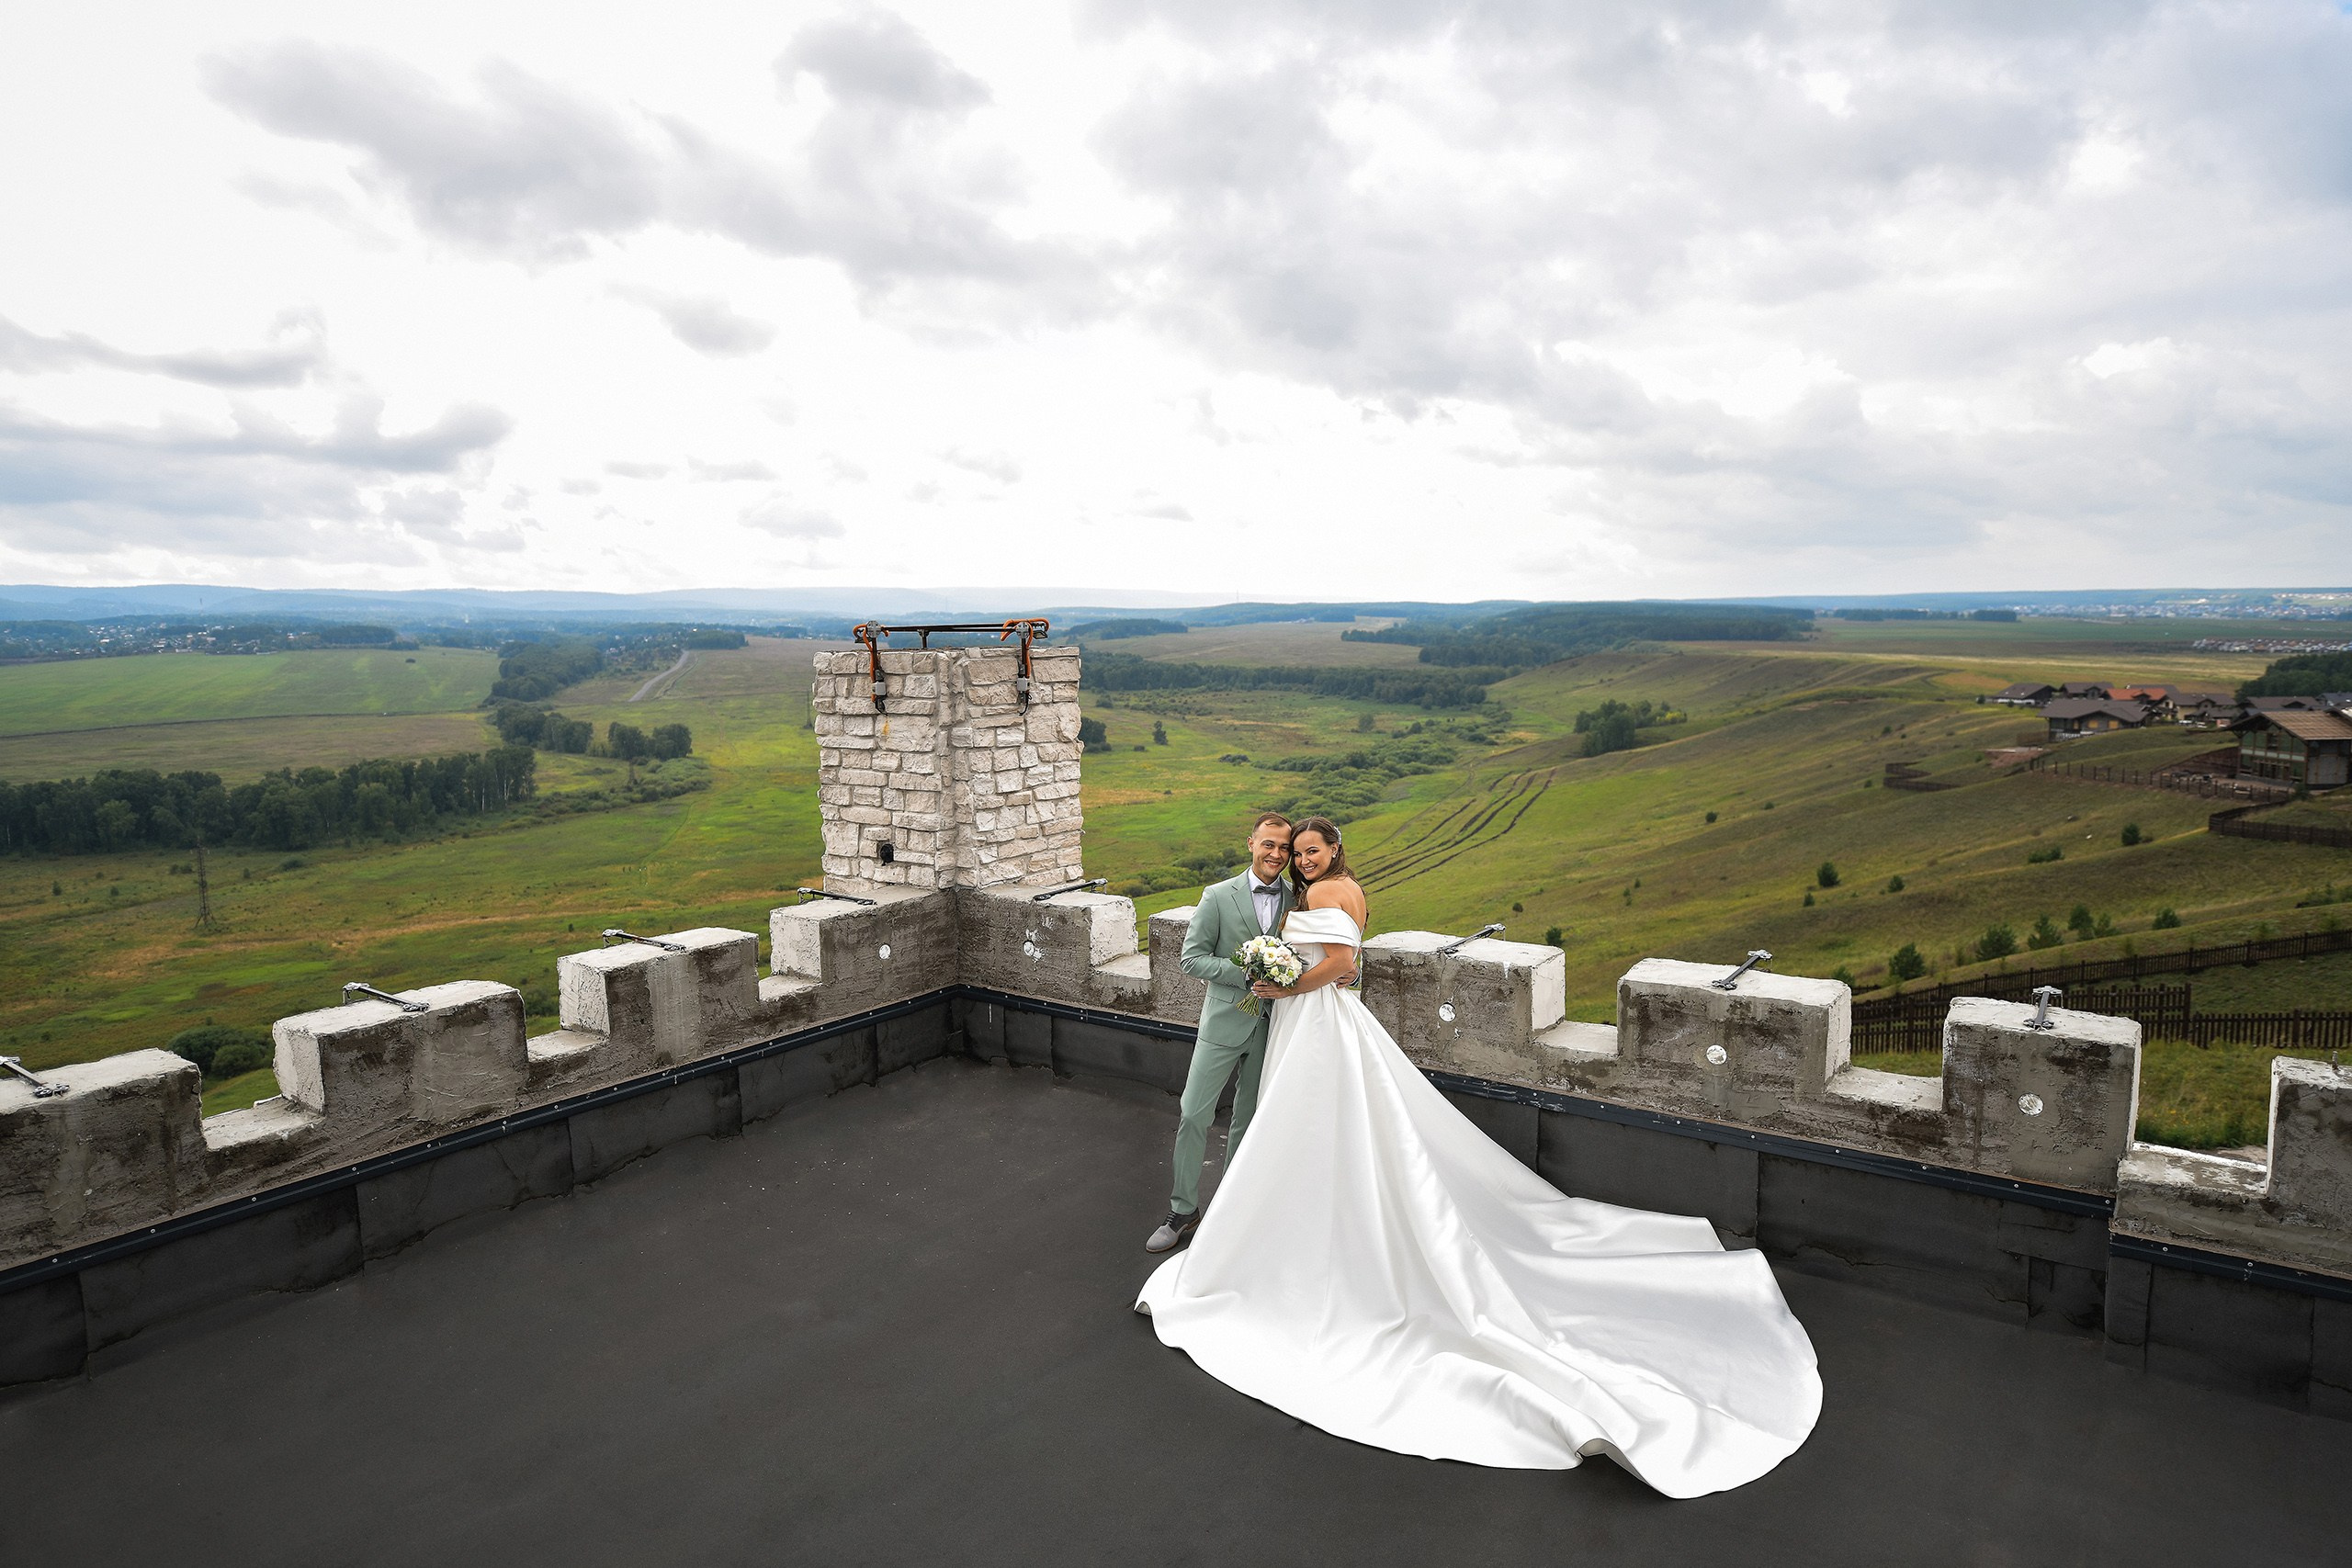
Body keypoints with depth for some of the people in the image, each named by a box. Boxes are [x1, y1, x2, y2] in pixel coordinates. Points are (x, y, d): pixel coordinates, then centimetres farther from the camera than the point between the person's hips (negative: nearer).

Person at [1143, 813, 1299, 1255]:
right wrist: (1249, 973, -19)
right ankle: (1183, 1209, 14)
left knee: (1249, 1120, 13)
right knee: (1193, 1114, -2)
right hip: (1226, 1022, -2)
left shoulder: (1298, 899, 1)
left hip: (1272, 1026, 2)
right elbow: (1191, 958, -9)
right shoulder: (1219, 897, -8)